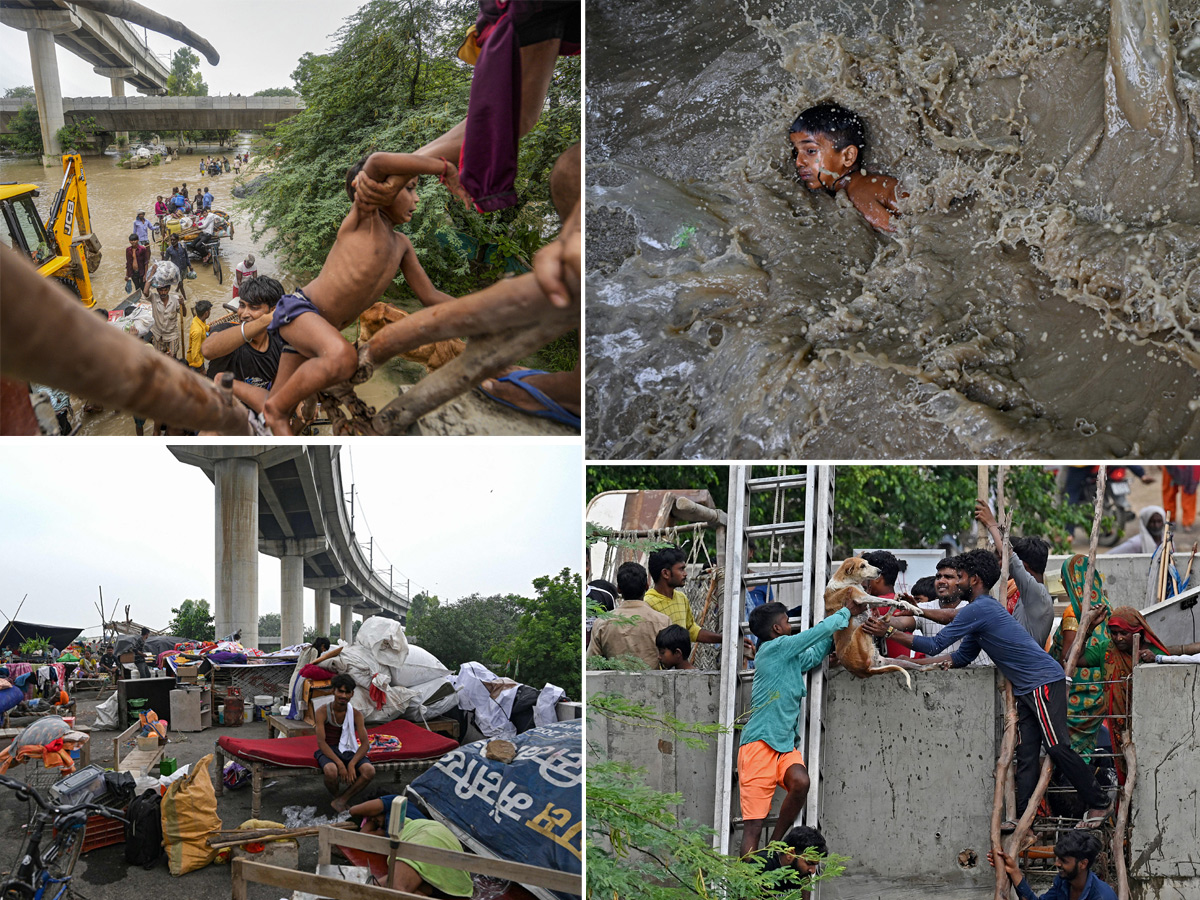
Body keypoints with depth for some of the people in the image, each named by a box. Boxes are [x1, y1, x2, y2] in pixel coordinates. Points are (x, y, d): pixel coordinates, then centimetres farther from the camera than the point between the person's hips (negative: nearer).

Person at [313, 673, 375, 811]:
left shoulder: (356, 714, -2)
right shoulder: (322, 711, -10)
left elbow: (365, 743, -7)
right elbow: (321, 742, -16)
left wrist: (351, 764, -24)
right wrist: (339, 764, -26)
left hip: (348, 751, 3)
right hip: (327, 751, -3)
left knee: (369, 771, -26)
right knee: (331, 770, -38)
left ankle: (341, 800, -11)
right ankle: (335, 796, -3)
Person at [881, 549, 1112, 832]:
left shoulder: (979, 609, -16)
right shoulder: (982, 609, 17)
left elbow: (935, 645, -17)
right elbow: (962, 657, 20)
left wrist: (891, 633, -11)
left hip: (1043, 681, -10)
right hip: (1028, 688, 10)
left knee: (1058, 748, -9)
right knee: (1025, 753, 4)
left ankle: (1098, 803, 1)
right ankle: (1021, 817, 1)